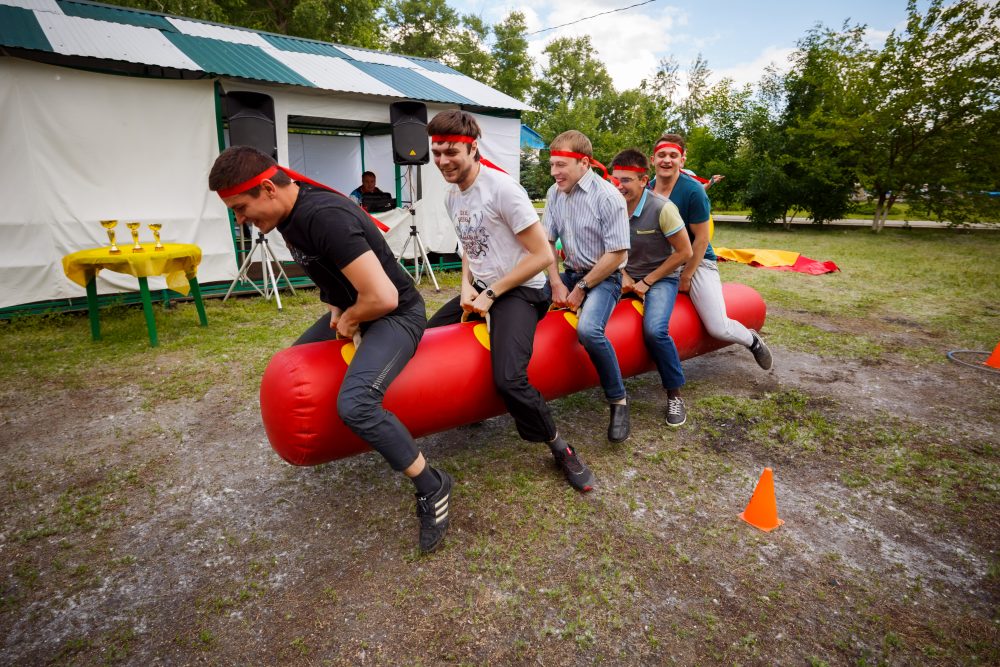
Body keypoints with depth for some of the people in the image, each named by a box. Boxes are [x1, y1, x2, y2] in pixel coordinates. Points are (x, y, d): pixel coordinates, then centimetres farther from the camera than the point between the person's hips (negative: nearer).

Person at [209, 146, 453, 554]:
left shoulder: (326, 217, -28)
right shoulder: (289, 214, 2)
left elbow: (383, 297, -34)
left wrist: (348, 320, -13)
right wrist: (335, 312, 3)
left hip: (396, 314, -10)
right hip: (353, 311, 10)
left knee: (354, 403, -30)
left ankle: (431, 486, -10)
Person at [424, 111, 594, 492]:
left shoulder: (502, 188, -17)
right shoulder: (452, 196, 8)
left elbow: (542, 255, -19)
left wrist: (491, 294, -16)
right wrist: (467, 286, 0)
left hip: (520, 291, -9)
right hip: (480, 290, 9)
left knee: (508, 379, -27)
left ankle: (561, 449, 0)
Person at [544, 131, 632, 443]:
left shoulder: (608, 197, -14)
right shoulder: (554, 193, 4)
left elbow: (617, 254, -17)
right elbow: (547, 242, 6)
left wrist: (581, 288, -15)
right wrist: (557, 284, -6)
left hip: (604, 277, -7)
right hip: (571, 273, 7)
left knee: (588, 329, -33)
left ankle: (618, 400, -11)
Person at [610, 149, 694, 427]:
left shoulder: (662, 208, -18)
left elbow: (684, 252, -12)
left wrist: (647, 282, -12)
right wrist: (624, 276, -9)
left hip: (661, 278, -5)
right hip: (626, 276, 5)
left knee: (655, 330, -29)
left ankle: (675, 394, -5)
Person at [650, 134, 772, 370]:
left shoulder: (693, 191, -16)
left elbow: (701, 240, -13)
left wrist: (685, 278, -11)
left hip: (697, 262, -6)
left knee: (719, 329, -15)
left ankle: (752, 340, 24)